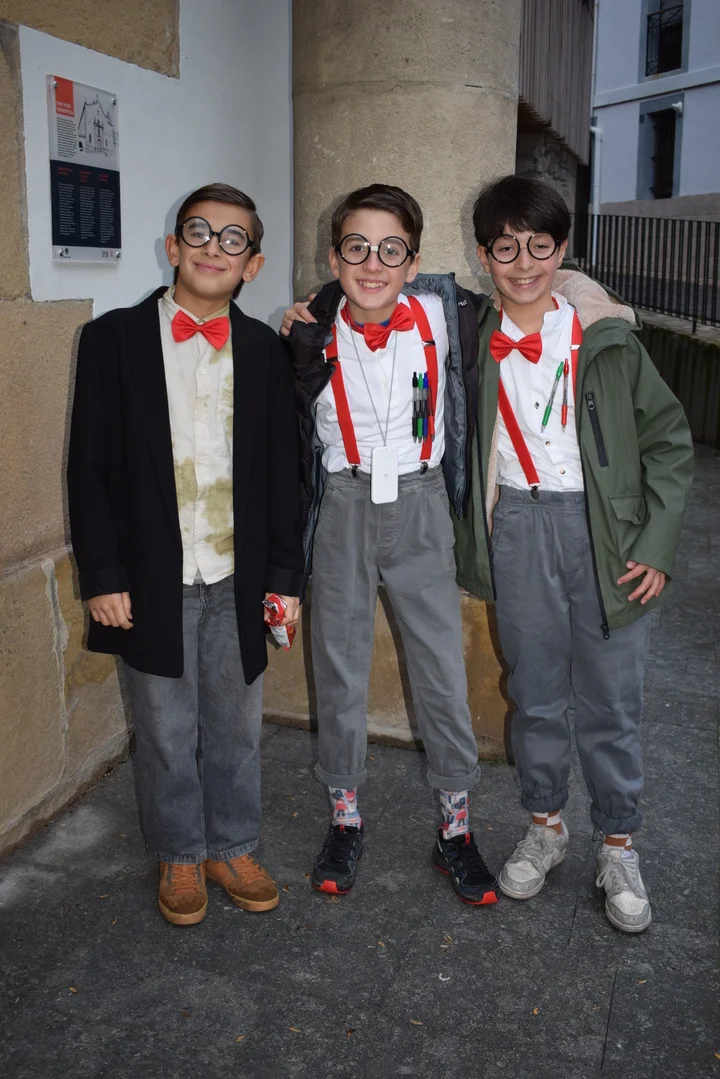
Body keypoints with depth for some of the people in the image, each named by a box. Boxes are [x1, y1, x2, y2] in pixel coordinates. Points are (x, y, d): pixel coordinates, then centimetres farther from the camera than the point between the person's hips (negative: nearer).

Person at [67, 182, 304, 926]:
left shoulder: (263, 349, 4)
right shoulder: (114, 337, -3)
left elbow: (282, 470, 5)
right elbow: (91, 466, -4)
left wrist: (284, 576, 3)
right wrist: (102, 577, -8)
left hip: (238, 580, 2)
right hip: (152, 581, -2)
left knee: (235, 726, 14)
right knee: (166, 732, 12)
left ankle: (232, 846, 35)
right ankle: (180, 855, 33)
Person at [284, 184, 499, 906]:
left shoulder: (444, 318, -8)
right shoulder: (311, 335, -7)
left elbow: (469, 407, 8)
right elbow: (290, 437, 7)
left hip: (420, 505, 0)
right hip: (341, 509, 0)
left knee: (443, 669, 3)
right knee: (339, 667, 10)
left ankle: (456, 828, 22)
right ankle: (345, 816, 30)